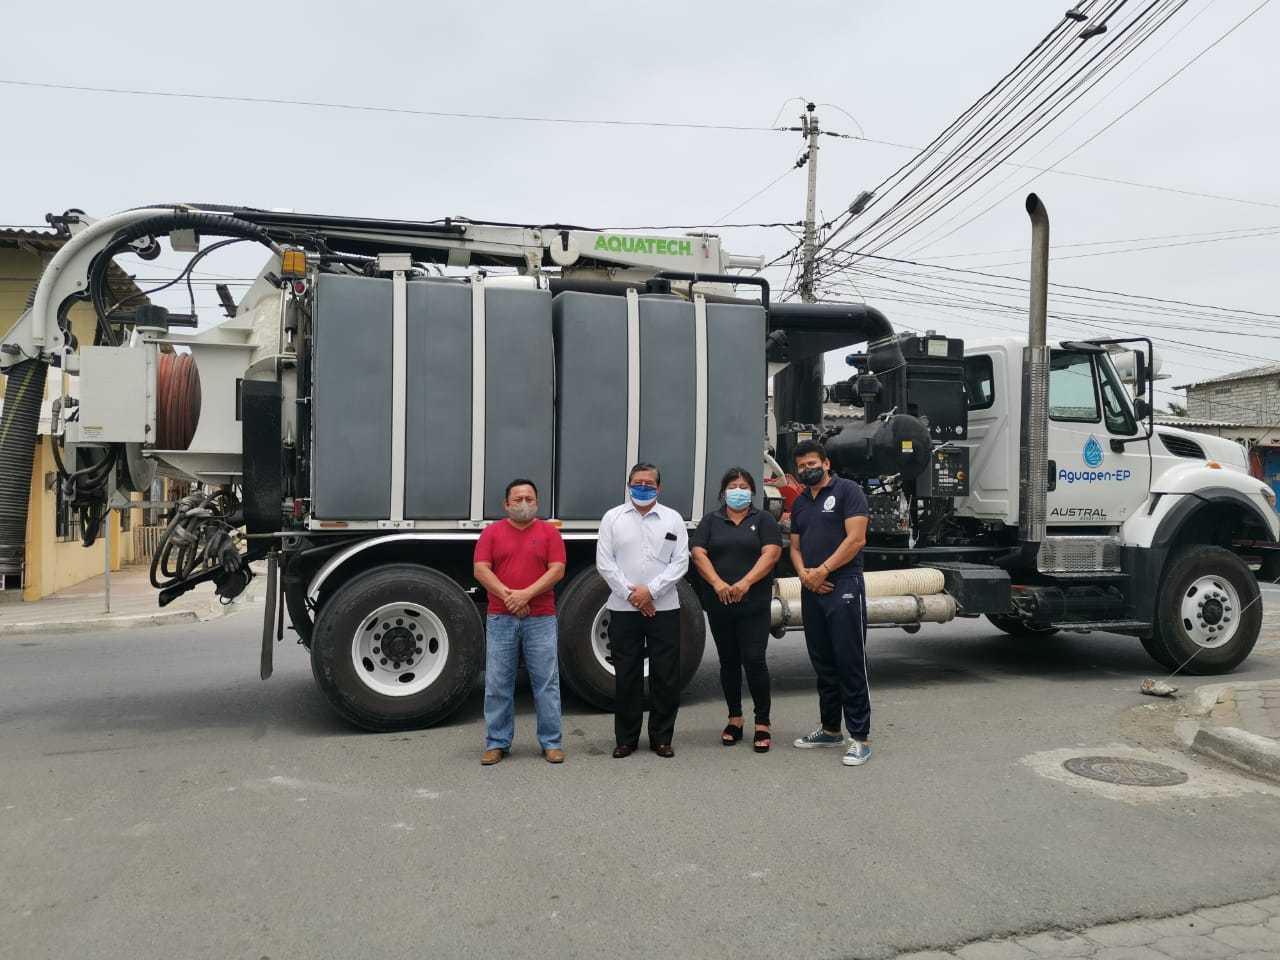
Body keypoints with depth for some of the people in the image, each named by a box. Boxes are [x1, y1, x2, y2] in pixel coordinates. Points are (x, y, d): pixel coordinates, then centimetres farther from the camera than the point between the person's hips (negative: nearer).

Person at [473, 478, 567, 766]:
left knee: (546, 682, 3)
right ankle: (497, 743, 16)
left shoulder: (549, 532, 4)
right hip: (500, 619, 1)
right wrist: (508, 595, -15)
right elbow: (480, 570, -2)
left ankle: (552, 743, 12)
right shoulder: (491, 532, 7)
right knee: (497, 684, 6)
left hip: (541, 619, -1)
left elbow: (557, 570, -5)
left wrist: (526, 594, -16)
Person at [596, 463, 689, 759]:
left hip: (664, 608, 0)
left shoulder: (673, 519, 6)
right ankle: (626, 738, 17)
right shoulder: (613, 518, 6)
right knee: (626, 675, 5)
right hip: (623, 608, 0)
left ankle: (661, 738, 15)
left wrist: (651, 590, -12)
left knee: (666, 675, 3)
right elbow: (604, 562, -1)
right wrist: (630, 594, -10)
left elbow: (680, 562, -1)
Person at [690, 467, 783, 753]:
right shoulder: (711, 521, 11)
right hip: (719, 604, 3)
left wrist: (745, 583, -19)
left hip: (754, 603, -2)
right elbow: (698, 553, 0)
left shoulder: (763, 520, 6)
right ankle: (735, 718, 21)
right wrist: (718, 584, -16)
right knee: (728, 661, 10)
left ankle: (762, 723, 1)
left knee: (754, 659, -9)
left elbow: (771, 554, -7)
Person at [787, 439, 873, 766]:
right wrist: (803, 573, -3)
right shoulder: (800, 502, 18)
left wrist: (822, 571, -13)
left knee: (850, 663, -7)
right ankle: (830, 729, 22)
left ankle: (860, 737, -2)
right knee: (823, 663, 12)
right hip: (811, 591, 7)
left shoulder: (847, 491, -4)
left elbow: (855, 539, -12)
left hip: (843, 588, -7)